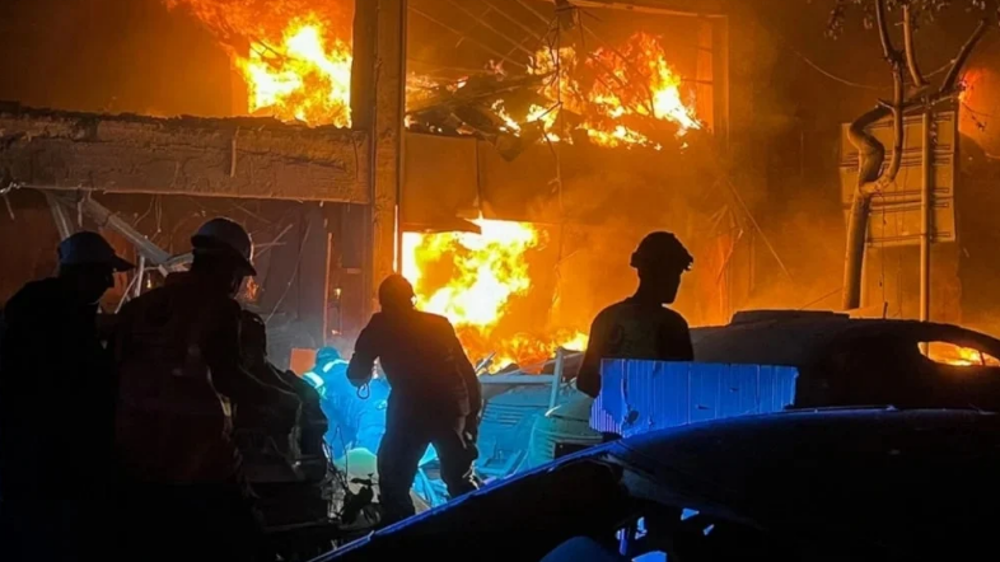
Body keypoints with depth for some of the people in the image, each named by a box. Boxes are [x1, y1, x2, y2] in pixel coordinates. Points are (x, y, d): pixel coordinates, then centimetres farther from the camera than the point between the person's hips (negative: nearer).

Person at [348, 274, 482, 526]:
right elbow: (466, 370, 9)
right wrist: (473, 411, 13)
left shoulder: (379, 328, 8)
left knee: (394, 483, 11)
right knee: (461, 481, 18)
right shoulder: (439, 324, 13)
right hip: (450, 408, 3)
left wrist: (365, 376, 35)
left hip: (410, 410, -3)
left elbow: (357, 375, 12)